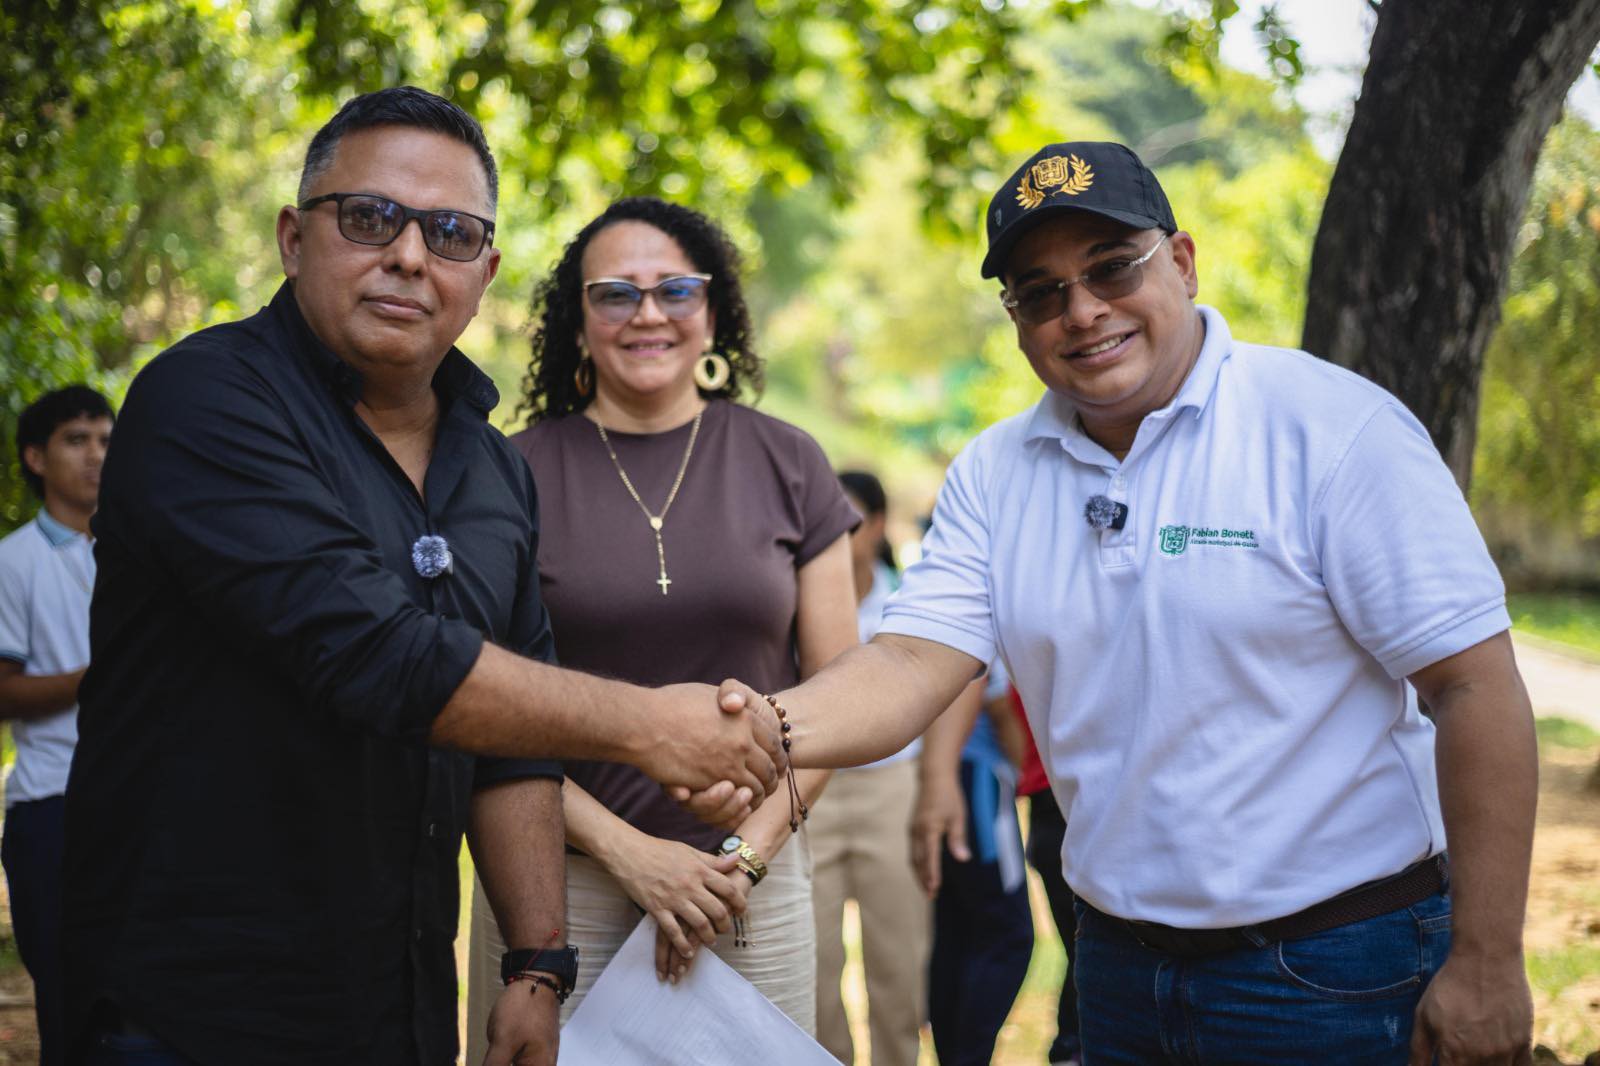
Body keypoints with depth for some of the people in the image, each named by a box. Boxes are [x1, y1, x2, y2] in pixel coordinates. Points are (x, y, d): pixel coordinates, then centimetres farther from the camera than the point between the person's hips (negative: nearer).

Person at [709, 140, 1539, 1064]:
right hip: (1120, 963, 5)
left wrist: (1487, 965, -17)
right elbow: (914, 662, -7)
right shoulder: (995, 473, 3)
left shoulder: (1335, 427, -13)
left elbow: (1475, 683, -15)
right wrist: (776, 726, -29)